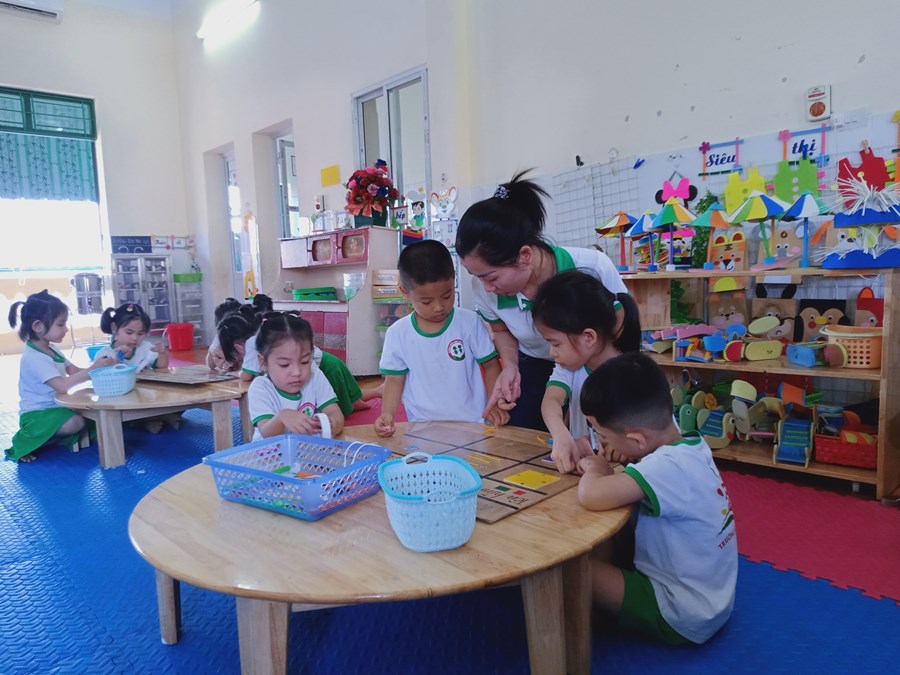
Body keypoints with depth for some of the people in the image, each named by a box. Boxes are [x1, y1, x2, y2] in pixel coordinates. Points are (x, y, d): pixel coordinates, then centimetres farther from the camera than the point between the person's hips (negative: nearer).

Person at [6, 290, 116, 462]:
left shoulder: (51, 349, 10)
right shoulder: (33, 357, -22)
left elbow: (75, 371, 5)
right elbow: (63, 385, -31)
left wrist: (98, 366, -14)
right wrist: (93, 369, -32)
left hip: (55, 407, 9)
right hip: (36, 414, -9)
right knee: (76, 422, -32)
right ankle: (25, 442, -7)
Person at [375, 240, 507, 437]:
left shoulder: (470, 322, -2)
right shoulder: (397, 333, 1)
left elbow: (490, 364, 6)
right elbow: (395, 379, 6)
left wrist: (496, 403, -6)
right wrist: (387, 414, -9)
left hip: (473, 423, -2)